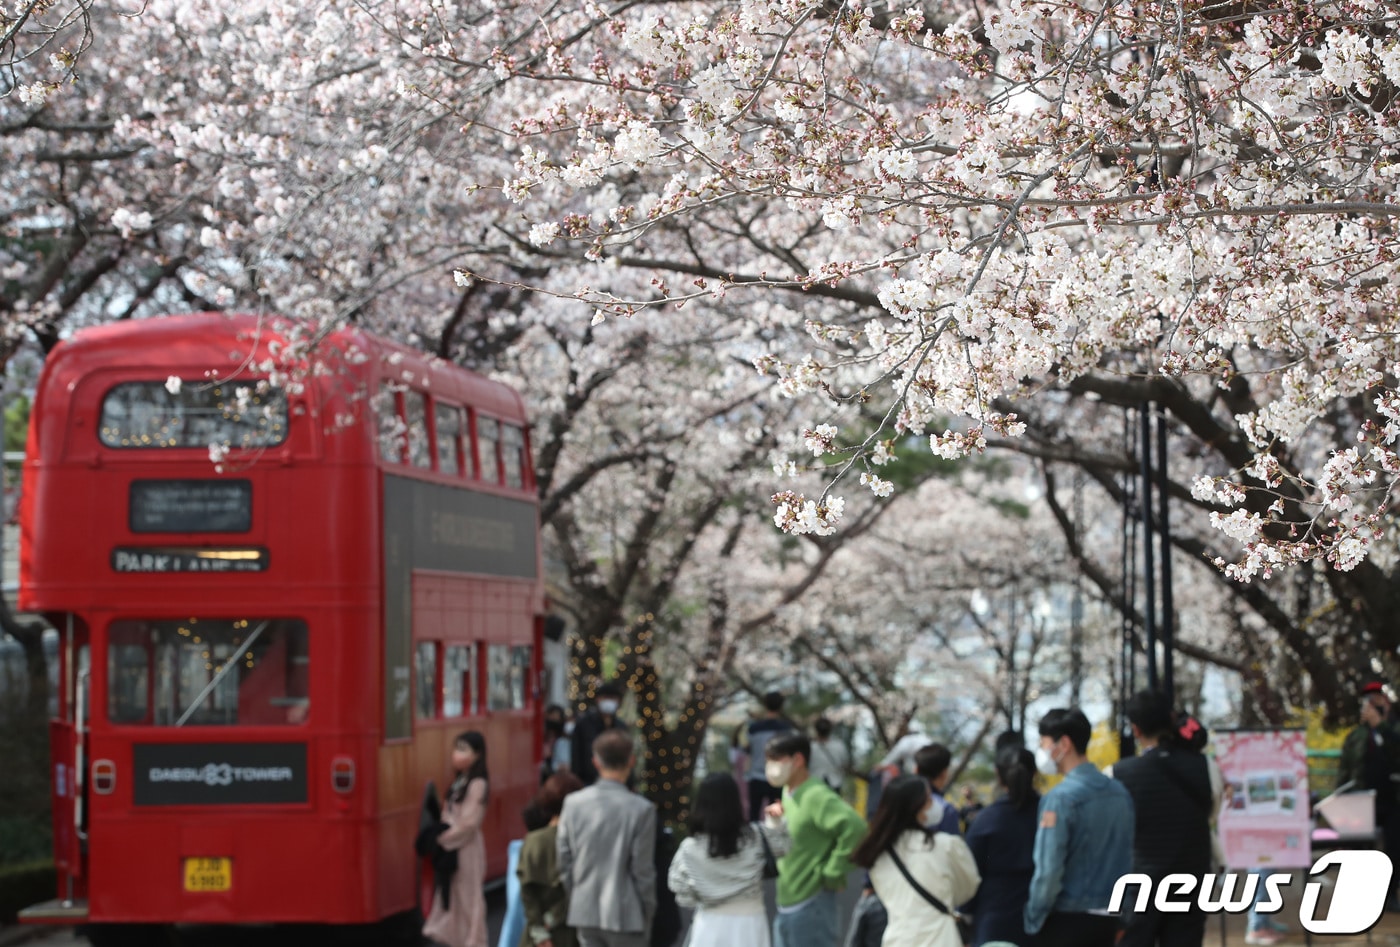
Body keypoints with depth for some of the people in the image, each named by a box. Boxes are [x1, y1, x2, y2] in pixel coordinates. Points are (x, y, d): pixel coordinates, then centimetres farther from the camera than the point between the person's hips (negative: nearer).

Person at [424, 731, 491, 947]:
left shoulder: (477, 784, -16)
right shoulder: (459, 780, 10)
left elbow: (469, 822, -20)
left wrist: (444, 839, -15)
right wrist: (441, 836, -1)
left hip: (466, 847, -8)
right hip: (451, 845, 8)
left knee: (467, 895, 0)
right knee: (450, 893, 11)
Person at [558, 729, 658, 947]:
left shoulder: (573, 803, -1)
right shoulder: (641, 809, -12)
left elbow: (564, 861, 4)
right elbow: (642, 870, -10)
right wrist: (648, 912, 3)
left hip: (585, 912, 4)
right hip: (626, 916, -4)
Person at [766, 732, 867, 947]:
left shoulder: (816, 796, -19)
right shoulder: (788, 793, 10)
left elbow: (854, 827, -32)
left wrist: (833, 873, -23)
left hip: (810, 904, -10)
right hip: (785, 904, 10)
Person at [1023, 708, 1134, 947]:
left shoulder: (1060, 798, -15)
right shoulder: (1120, 793, 6)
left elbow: (1048, 871, -17)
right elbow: (1127, 860, 11)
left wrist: (1033, 919, -5)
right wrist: (1122, 916, 18)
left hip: (1067, 920, -6)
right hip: (1107, 918, 6)